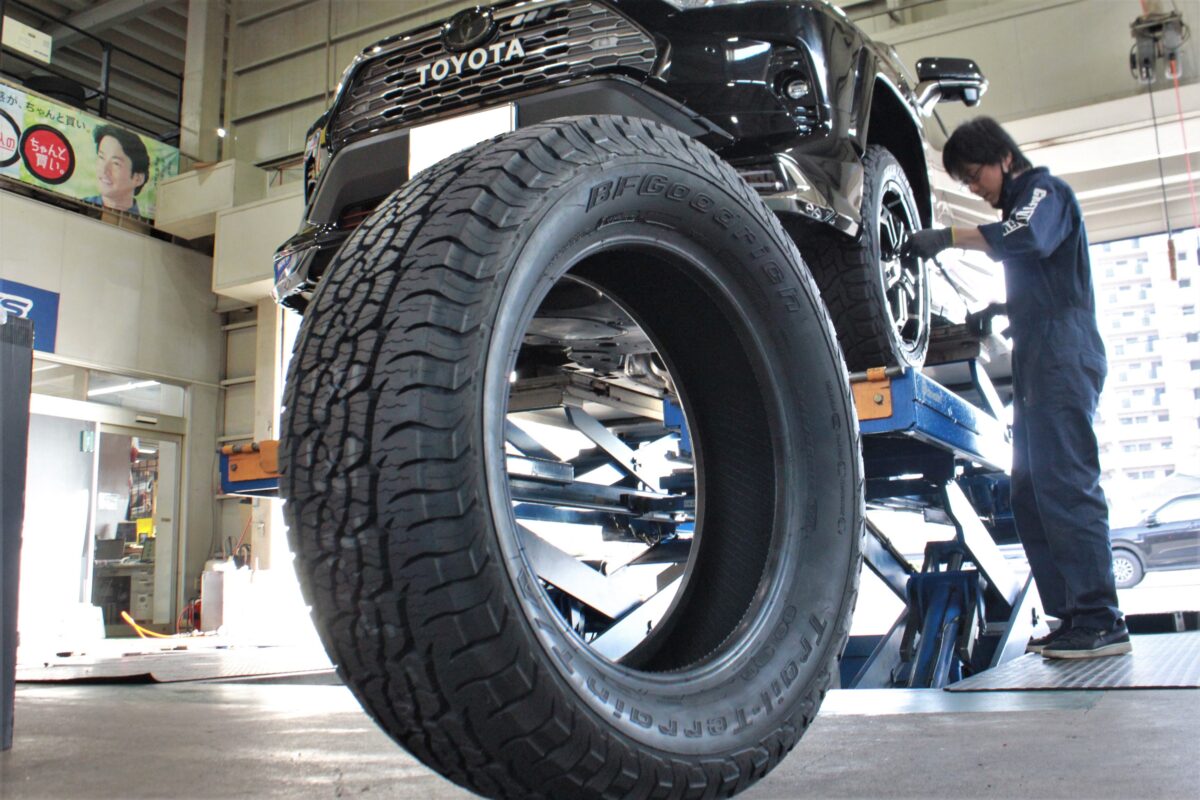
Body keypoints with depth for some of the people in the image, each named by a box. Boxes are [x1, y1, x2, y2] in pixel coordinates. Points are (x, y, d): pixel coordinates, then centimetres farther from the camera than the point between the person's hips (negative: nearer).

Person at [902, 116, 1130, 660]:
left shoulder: (1045, 189, 1)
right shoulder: (1019, 209, 28)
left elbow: (1028, 237, -23)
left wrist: (946, 238, -23)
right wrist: (1000, 310, 16)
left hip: (1062, 356, -10)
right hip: (1037, 363, 10)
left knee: (1064, 484, -16)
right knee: (1030, 494, 5)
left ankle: (1100, 621, -16)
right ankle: (1070, 616, 5)